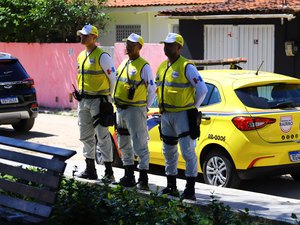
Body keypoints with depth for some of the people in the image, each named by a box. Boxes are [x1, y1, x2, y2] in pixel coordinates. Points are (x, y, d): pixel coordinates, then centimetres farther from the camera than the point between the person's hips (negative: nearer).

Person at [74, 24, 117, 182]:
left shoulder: (102, 56, -12)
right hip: (83, 100, 9)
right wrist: (81, 93, 16)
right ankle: (90, 170, 22)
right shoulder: (81, 56, 13)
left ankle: (109, 173, -4)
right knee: (86, 136, 12)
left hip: (98, 101, -8)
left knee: (102, 136, -7)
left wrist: (107, 97, -5)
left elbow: (113, 77, -10)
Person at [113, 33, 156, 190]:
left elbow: (152, 90, -5)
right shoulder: (124, 64, 15)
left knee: (140, 145, -8)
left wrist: (145, 107, -1)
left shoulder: (144, 66, -9)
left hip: (135, 110, -9)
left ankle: (143, 179, -5)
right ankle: (129, 176, 24)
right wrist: (118, 104, 17)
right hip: (121, 109, 9)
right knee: (124, 145, 14)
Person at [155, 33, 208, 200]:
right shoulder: (162, 67, 12)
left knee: (188, 152, -9)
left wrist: (193, 108, -5)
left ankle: (190, 190, -7)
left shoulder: (186, 67, -12)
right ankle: (171, 187, 25)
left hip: (182, 115, -8)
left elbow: (202, 89, -12)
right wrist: (163, 108, 16)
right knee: (169, 151, 15)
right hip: (166, 115, 8)